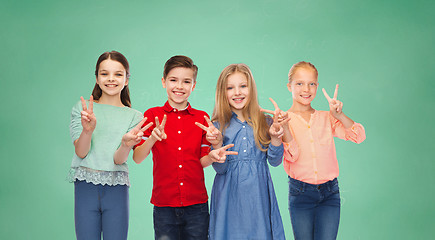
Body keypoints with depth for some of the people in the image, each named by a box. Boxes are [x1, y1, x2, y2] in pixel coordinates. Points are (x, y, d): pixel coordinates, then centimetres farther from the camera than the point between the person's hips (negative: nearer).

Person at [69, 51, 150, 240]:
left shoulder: (134, 116, 5)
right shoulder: (82, 108, 5)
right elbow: (81, 152, -5)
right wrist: (88, 130, -24)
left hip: (116, 187, 0)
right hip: (85, 185, 0)